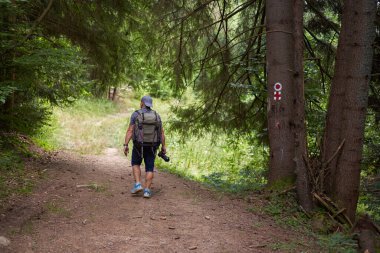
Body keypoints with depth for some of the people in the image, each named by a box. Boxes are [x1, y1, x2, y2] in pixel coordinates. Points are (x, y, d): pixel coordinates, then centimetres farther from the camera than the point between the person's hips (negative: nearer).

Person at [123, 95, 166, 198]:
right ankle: (147, 191, 0)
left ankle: (137, 185, 4)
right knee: (149, 168, 8)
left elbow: (130, 131, -11)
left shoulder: (136, 114, -7)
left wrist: (126, 145, -10)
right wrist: (163, 146, 9)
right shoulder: (156, 116, 2)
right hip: (152, 146, 2)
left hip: (139, 145, -2)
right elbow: (161, 132, 2)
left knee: (136, 164, 19)